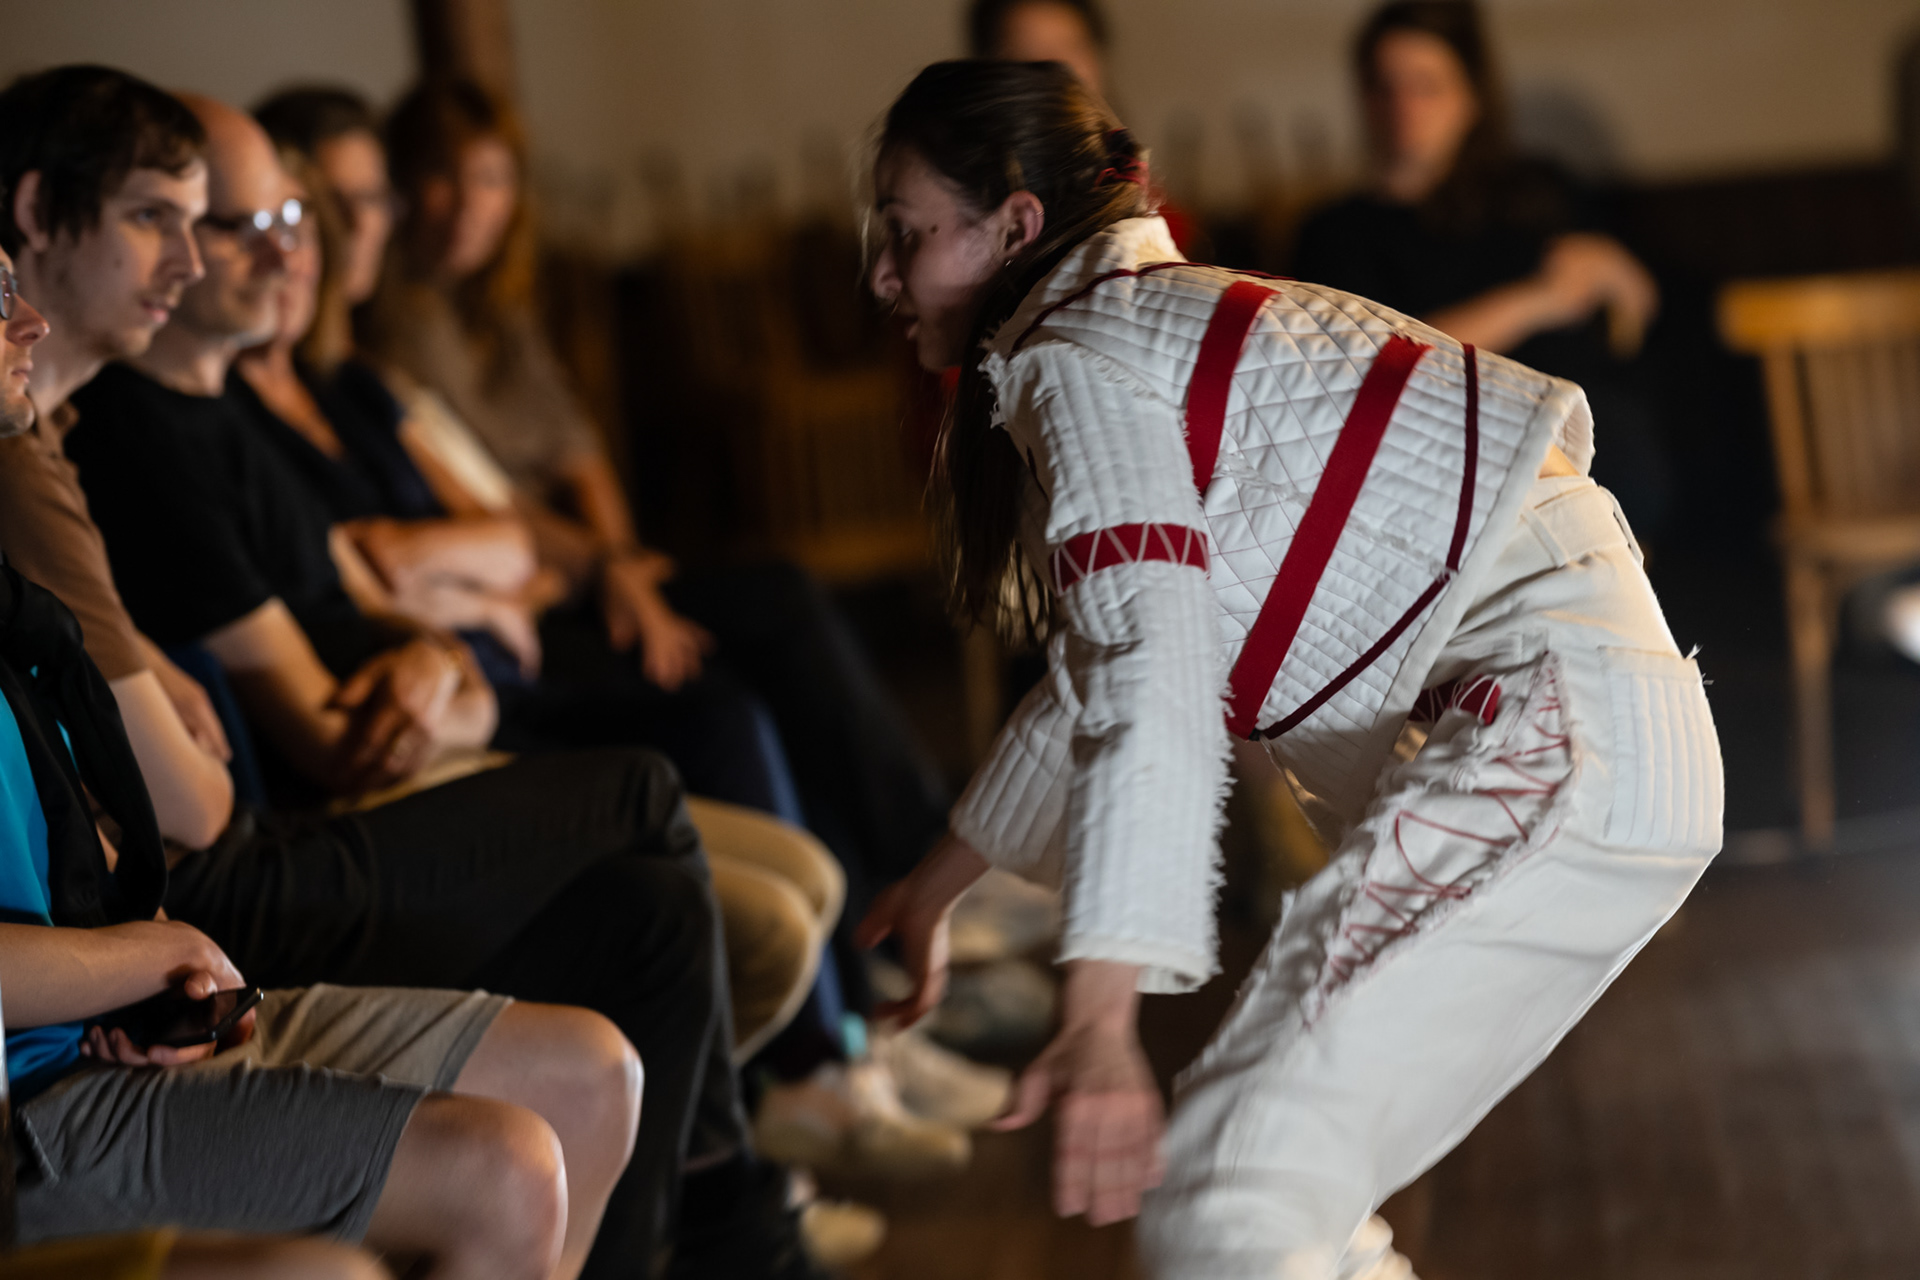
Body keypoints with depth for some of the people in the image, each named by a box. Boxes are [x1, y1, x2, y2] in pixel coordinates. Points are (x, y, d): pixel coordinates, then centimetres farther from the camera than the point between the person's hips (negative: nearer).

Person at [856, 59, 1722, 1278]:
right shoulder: (1159, 328, 24)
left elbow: (1155, 688, -22)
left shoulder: (1078, 361, -6)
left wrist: (1099, 1021, -30)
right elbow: (1101, 670, 37)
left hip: (1554, 728, -10)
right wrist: (940, 888, 48)